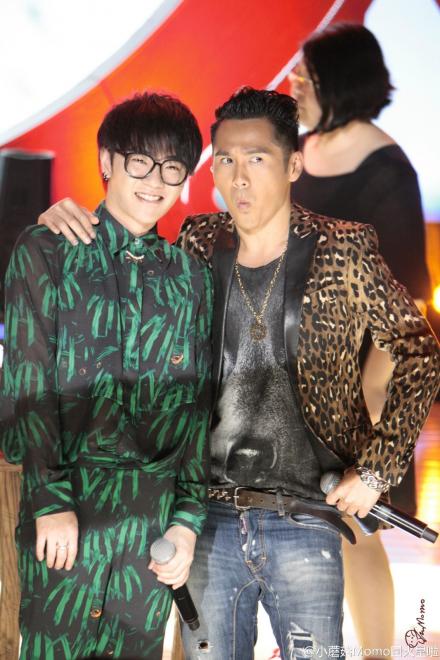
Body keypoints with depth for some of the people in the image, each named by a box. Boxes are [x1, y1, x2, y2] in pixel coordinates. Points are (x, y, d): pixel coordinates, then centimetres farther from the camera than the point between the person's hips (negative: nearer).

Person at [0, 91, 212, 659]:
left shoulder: (190, 276, 11)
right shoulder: (46, 251, 2)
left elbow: (198, 402, 10)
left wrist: (189, 518, 3)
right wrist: (51, 500, -12)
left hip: (158, 513, 3)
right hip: (68, 509, -3)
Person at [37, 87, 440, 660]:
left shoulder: (343, 252, -4)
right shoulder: (198, 246, 3)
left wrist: (377, 467, -4)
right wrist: (59, 224, -4)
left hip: (305, 526, -2)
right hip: (208, 521, 3)